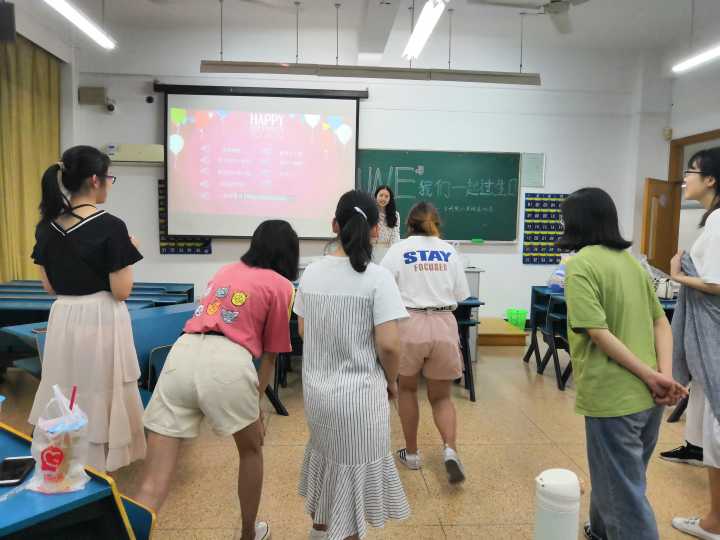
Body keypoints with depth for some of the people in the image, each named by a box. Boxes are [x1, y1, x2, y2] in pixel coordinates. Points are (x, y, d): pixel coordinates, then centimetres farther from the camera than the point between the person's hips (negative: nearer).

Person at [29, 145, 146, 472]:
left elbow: (49, 286, 9)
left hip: (63, 319, 6)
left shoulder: (47, 226, 3)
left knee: (65, 397, 17)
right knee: (101, 396, 8)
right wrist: (128, 252, -2)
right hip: (101, 321, -6)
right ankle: (101, 467, 21)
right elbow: (121, 291, -15)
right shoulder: (111, 226, -16)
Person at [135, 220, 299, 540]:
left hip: (182, 354, 4)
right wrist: (255, 403, 25)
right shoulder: (282, 286, 10)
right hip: (227, 362, -4)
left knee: (153, 484, 4)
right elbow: (269, 356, 13)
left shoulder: (226, 270, 27)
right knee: (251, 449, 25)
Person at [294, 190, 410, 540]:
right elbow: (388, 345, -20)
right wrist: (391, 381, -2)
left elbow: (303, 331, 9)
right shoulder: (377, 277, -17)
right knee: (353, 472, 12)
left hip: (316, 388, 6)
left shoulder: (311, 272, 0)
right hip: (359, 392, -6)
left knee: (325, 459, 27)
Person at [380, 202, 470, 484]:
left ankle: (411, 453, 27)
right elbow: (460, 296, 10)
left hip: (409, 324, -2)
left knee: (407, 388, 20)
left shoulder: (399, 249, 1)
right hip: (444, 326, 2)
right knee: (441, 396, 16)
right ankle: (450, 450, -5)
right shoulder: (449, 252, 8)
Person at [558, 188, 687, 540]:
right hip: (647, 397, 8)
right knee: (619, 478, 27)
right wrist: (664, 375, -5)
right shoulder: (631, 261, 11)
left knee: (624, 493, 5)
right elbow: (661, 323, 6)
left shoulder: (580, 264, -13)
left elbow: (599, 334, -20)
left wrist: (651, 377, -15)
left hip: (613, 396, -8)